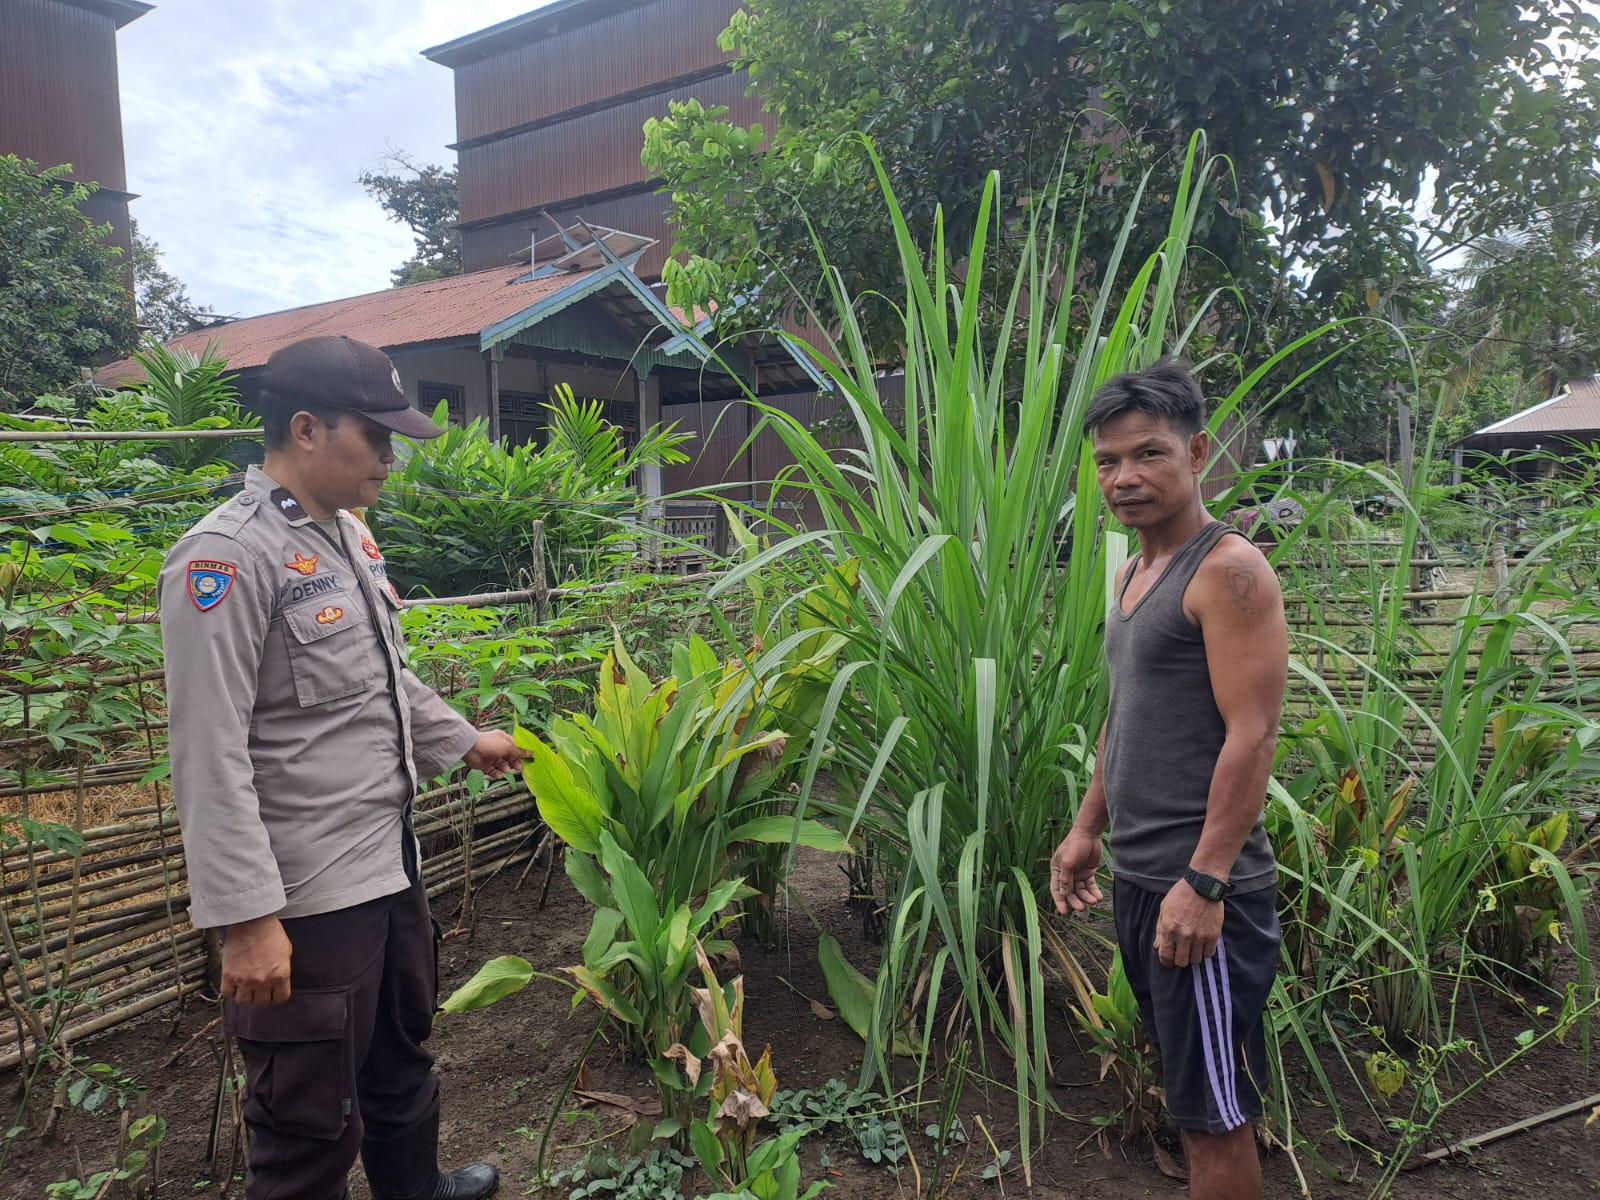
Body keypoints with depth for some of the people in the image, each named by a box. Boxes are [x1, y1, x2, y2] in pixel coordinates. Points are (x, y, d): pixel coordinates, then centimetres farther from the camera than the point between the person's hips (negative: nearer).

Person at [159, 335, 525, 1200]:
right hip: (307, 897, -9)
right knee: (312, 1124, 8)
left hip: (391, 860, 9)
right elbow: (211, 757, -22)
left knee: (401, 1061, 27)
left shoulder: (350, 533, 9)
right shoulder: (228, 556, -19)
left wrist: (462, 741, 29)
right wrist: (247, 918, -23)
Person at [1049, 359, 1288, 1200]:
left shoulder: (1227, 570, -13)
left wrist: (1203, 882, -23)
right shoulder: (1132, 573, 13)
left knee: (1213, 1115, 4)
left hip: (1202, 887, -8)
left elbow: (1251, 736, -19)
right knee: (1192, 1093, 20)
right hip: (1137, 878, 8)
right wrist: (1086, 830, 18)